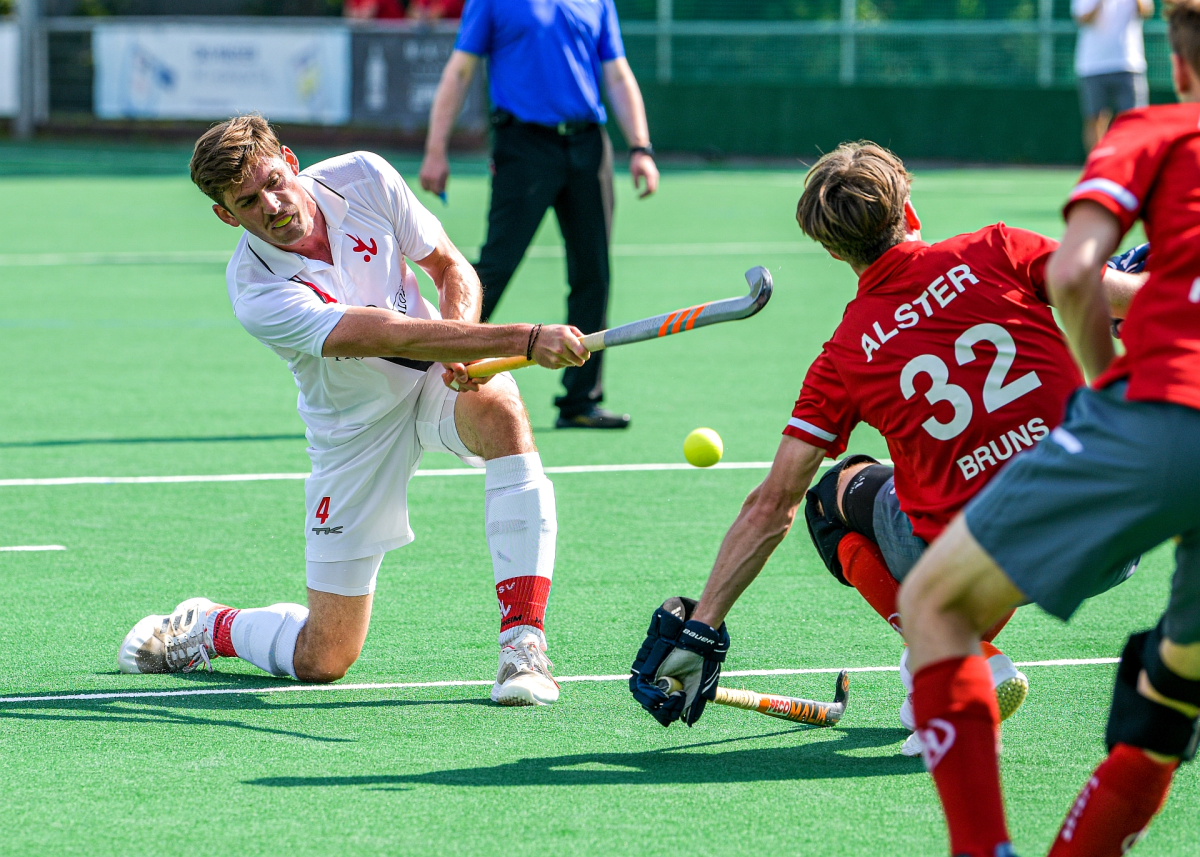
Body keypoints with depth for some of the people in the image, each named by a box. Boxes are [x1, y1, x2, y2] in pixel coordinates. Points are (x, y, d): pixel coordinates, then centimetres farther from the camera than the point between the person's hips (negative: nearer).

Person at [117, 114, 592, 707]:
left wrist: (461, 341, -24)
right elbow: (392, 335, -38)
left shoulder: (363, 178, -15)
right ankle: (206, 628, 32)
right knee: (320, 662, -3)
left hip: (436, 378, 3)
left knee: (499, 411, -36)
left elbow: (452, 268, -2)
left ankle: (523, 644, -33)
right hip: (356, 430, -3)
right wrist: (526, 339, -46)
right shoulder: (257, 294, -29)